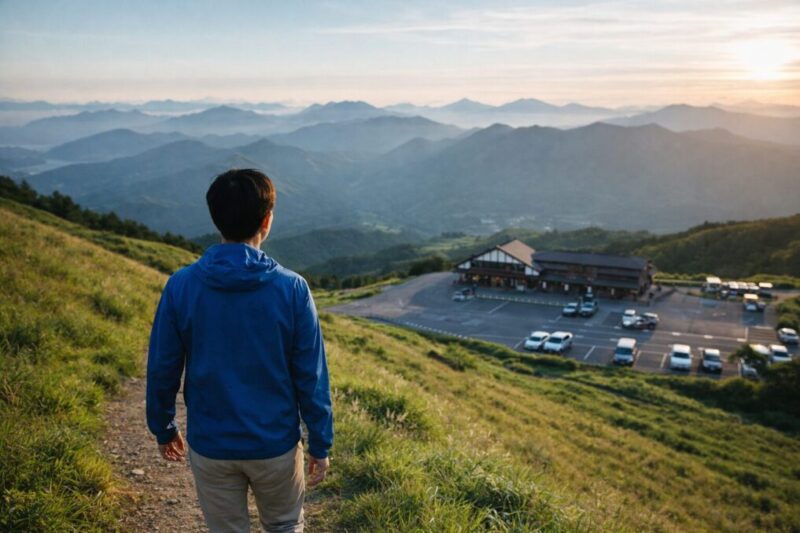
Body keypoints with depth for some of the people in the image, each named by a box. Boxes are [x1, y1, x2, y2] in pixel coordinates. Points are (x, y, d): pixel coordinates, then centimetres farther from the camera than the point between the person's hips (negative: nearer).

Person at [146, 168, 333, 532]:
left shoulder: (181, 286, -12)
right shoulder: (292, 288, -16)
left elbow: (162, 370, -4)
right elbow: (311, 377, -12)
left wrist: (163, 429, 13)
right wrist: (320, 444, 0)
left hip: (210, 448, 1)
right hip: (276, 445, -1)